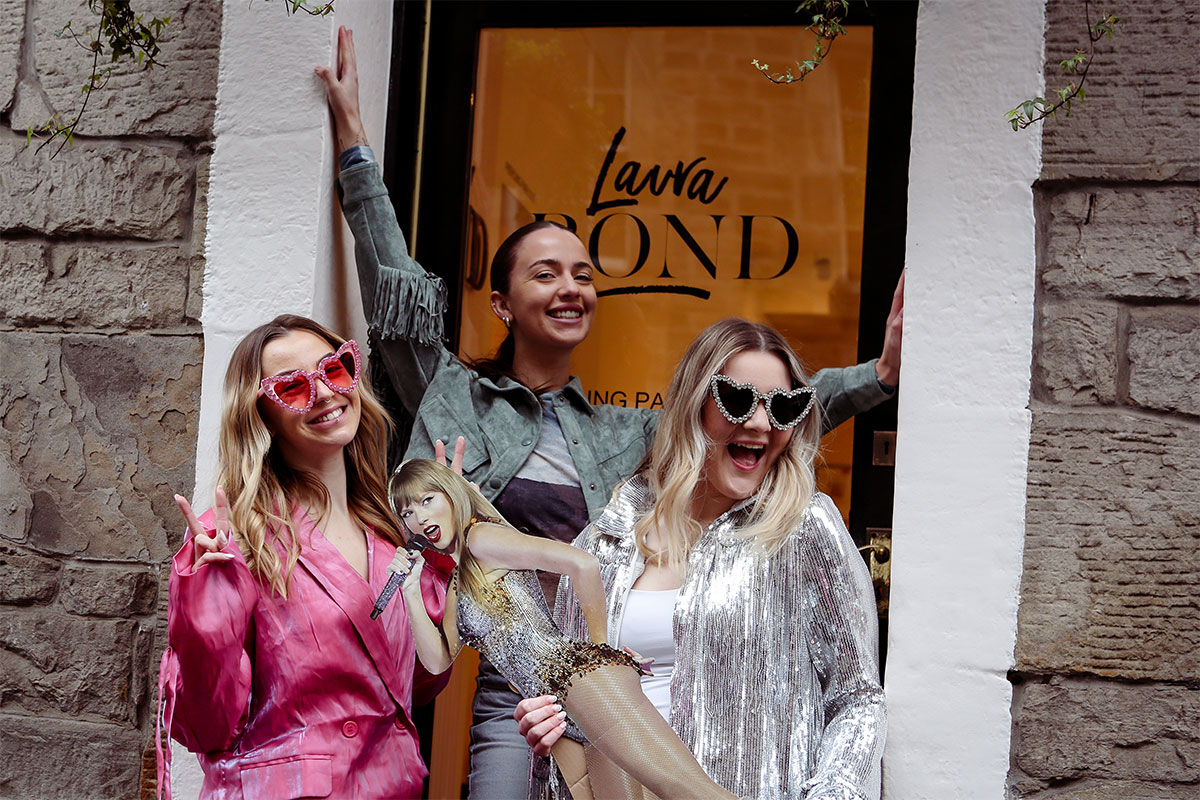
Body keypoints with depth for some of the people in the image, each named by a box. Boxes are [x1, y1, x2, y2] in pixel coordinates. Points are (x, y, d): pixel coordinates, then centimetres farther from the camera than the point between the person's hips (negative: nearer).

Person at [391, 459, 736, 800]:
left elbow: (582, 564, -12)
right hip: (560, 718, 9)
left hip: (576, 671, -9)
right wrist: (411, 592, 9)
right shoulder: (458, 582, 27)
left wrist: (599, 644, -3)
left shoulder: (481, 536, -1)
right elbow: (438, 660, 19)